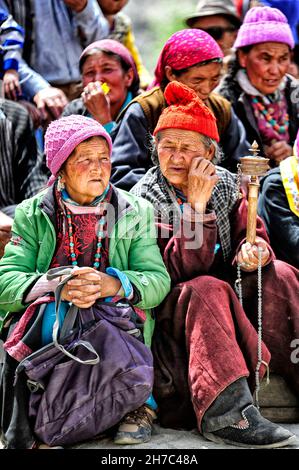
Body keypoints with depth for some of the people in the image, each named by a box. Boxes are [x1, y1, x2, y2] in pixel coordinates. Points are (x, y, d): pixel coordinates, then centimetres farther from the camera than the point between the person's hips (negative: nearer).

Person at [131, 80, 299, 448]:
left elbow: (251, 235, 3)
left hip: (229, 298, 5)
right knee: (208, 290, -35)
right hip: (169, 306, -5)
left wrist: (254, 251, -21)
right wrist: (197, 203, -27)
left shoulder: (225, 184, 2)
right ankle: (224, 413, -47)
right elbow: (181, 269, -20)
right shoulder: (144, 198, -11)